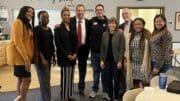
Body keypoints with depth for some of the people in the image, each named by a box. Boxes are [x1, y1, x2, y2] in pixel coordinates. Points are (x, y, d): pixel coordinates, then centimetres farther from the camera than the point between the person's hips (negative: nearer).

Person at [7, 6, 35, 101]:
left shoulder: (27, 24, 18)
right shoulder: (18, 22, -11)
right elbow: (17, 42, -19)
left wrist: (27, 57, 9)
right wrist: (26, 58, -21)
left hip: (24, 56, 9)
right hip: (19, 56, -9)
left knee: (21, 79, 12)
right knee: (26, 79, -6)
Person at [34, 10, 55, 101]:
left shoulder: (49, 29, 12)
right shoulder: (36, 29, -9)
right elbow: (37, 45, -15)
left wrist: (52, 55, 12)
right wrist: (42, 58, -19)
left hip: (49, 57, 7)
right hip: (41, 58, -7)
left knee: (46, 80, 14)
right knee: (44, 81, -5)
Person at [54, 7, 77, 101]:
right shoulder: (58, 28, -4)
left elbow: (75, 42, 10)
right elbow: (58, 44, -9)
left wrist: (75, 54, -3)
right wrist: (67, 55, -14)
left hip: (73, 56, 5)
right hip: (63, 56, -5)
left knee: (71, 76, 10)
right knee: (65, 77, -3)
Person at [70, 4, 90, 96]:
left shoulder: (88, 22, 0)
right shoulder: (70, 21, -6)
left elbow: (89, 36, 2)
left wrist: (88, 47, -5)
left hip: (83, 48, 2)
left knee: (82, 68, 11)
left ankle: (81, 88, 26)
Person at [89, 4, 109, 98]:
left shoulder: (108, 21, -4)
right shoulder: (92, 21, 2)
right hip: (94, 51, 2)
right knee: (96, 71, 13)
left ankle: (105, 91, 21)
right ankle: (95, 90, 25)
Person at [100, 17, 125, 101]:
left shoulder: (120, 34, -5)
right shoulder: (105, 34, 7)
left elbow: (122, 49, -8)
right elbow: (102, 48, 9)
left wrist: (120, 61, -14)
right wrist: (102, 60, 3)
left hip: (116, 61, -4)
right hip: (107, 60, 4)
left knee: (116, 80, 6)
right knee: (108, 79, 10)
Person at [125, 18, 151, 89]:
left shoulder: (147, 35, -5)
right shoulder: (130, 36, 9)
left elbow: (148, 51, -8)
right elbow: (127, 50, 12)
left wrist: (145, 64, -11)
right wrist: (126, 60, 8)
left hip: (143, 64, -4)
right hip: (133, 64, 4)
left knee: (144, 83, -2)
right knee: (134, 84, 13)